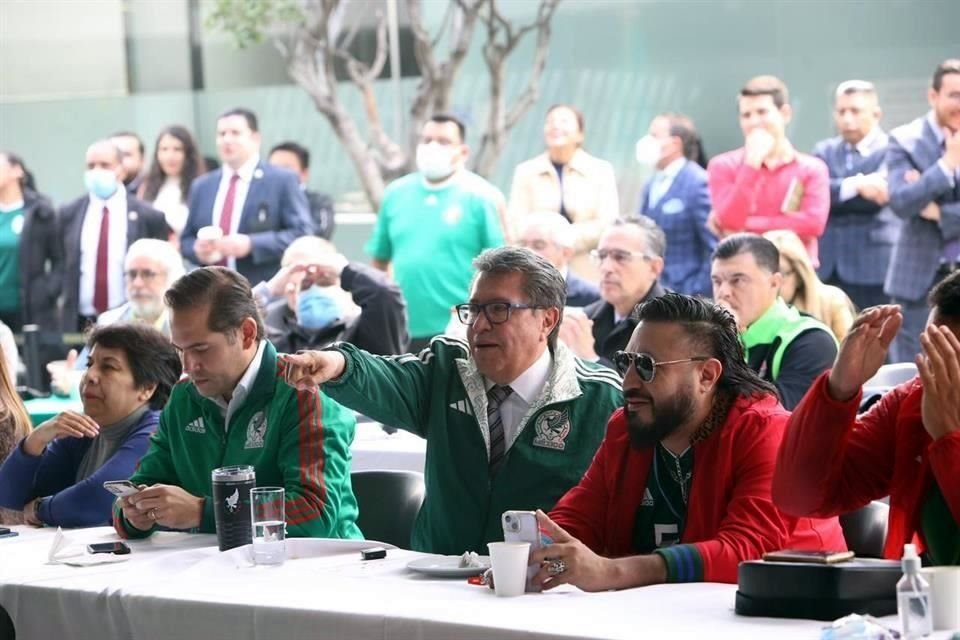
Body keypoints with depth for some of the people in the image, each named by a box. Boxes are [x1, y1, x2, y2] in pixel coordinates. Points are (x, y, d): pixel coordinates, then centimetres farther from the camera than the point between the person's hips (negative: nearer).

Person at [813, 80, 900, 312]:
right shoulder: (824, 151, 14)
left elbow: (875, 199, -16)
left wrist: (835, 194, -7)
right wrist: (855, 185, -18)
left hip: (872, 269, -4)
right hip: (826, 268, 4)